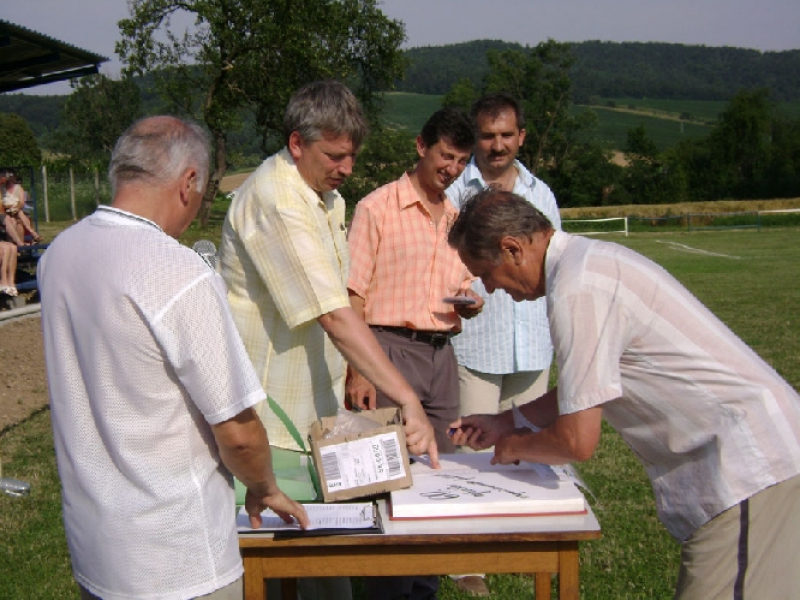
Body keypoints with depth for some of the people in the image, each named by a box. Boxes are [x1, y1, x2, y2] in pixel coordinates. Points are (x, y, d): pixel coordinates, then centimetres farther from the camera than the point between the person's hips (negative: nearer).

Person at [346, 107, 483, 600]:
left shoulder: (457, 218, 15)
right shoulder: (377, 207, -4)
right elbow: (353, 296, -8)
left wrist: (471, 302, -1)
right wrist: (358, 369, -15)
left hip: (442, 353, 6)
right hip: (390, 347, -6)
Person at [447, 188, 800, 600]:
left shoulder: (576, 291, -22)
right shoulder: (589, 259, 10)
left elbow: (578, 440, -20)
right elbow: (585, 395, 22)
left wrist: (512, 447, 0)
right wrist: (503, 422, 22)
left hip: (750, 467, -10)